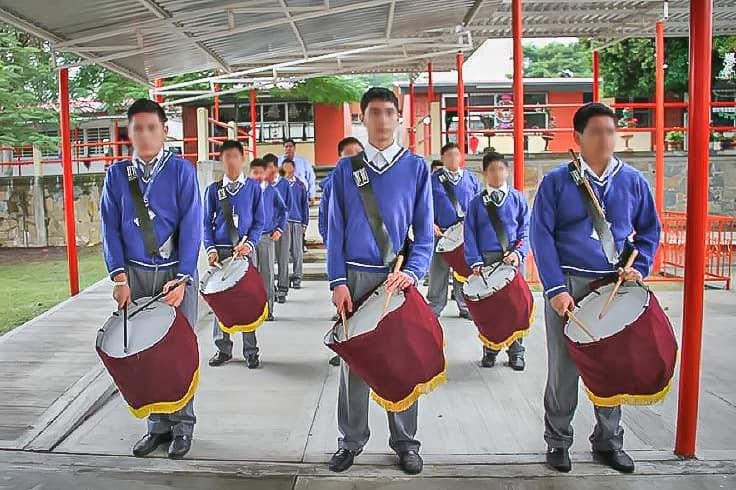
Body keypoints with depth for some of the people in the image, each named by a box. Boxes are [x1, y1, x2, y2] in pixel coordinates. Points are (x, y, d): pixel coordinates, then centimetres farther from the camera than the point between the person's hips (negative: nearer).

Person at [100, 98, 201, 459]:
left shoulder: (181, 170, -3)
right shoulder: (117, 173, 6)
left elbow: (191, 226, -8)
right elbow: (110, 227, 4)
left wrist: (181, 279, -15)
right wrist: (120, 277, -7)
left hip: (176, 273, -2)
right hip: (136, 274, 3)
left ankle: (182, 425, 17)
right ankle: (158, 425, 20)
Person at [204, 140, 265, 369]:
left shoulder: (253, 187, 5)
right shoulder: (213, 190, 7)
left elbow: (259, 221, 5)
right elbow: (207, 223, 8)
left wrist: (250, 243, -10)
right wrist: (211, 249, -5)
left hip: (244, 250, -1)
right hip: (221, 251, 1)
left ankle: (250, 351, 9)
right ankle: (223, 348, 15)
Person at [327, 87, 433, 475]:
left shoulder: (417, 168, 4)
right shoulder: (345, 169, 6)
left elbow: (424, 230, 1)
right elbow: (335, 230, 4)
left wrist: (411, 272, -14)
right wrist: (338, 281, -6)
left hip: (400, 278, 0)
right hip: (356, 277, 1)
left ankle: (405, 441, 22)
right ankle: (351, 440, 22)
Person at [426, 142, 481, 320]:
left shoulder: (471, 178, 11)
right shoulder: (433, 180, 4)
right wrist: (431, 224, -10)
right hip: (441, 233, -2)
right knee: (438, 272, 3)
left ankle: (465, 307, 18)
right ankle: (434, 307, 13)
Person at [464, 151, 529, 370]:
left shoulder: (518, 199, 8)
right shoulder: (477, 202, 8)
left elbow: (525, 230, 5)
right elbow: (470, 234, 4)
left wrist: (519, 253, -11)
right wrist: (475, 262, -7)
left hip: (513, 259, 0)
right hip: (486, 259, 0)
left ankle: (516, 352, 10)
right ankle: (489, 350, 15)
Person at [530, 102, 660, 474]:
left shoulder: (632, 180, 6)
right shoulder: (557, 181, -3)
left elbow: (649, 230, 15)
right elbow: (541, 235, -7)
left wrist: (638, 268, -2)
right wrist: (555, 288, -15)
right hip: (569, 285, -3)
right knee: (564, 367, 4)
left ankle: (608, 441, 27)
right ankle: (558, 441, 20)